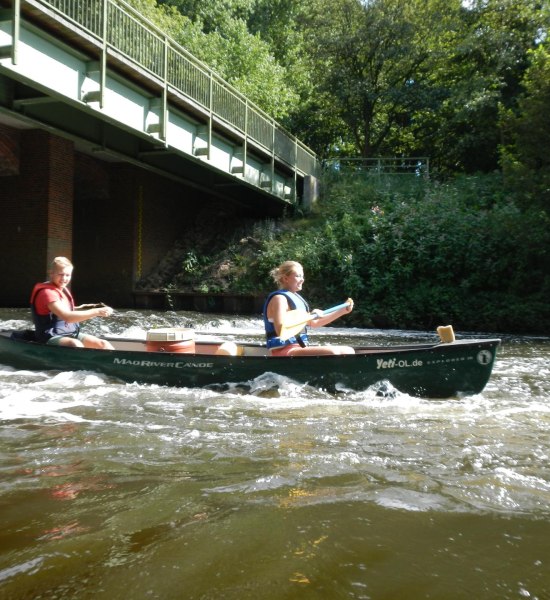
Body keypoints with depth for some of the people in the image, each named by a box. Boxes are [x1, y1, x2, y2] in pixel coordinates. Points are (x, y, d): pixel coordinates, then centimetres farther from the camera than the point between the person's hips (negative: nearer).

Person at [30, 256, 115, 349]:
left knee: (104, 344, -9)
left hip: (71, 334, 9)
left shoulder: (63, 290, 12)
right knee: (76, 345, -39)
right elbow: (67, 317, -29)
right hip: (52, 337, -9)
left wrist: (80, 309, 7)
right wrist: (96, 312, -30)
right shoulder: (47, 292, -17)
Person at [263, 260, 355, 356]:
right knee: (332, 353, -29)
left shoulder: (296, 298, 18)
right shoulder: (279, 298, -10)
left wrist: (342, 311, 22)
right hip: (284, 351, -10)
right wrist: (308, 317, -23)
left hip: (299, 348, 10)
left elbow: (314, 323, 27)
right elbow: (281, 331, -25)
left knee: (348, 352, 5)